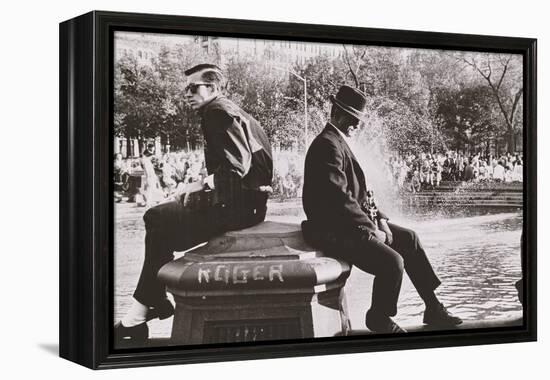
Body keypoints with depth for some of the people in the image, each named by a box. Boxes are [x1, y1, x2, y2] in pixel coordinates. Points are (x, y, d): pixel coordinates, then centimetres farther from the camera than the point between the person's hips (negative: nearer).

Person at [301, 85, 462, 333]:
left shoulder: (339, 142, 16)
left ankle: (433, 308, 18)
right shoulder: (327, 145, -18)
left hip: (351, 223, 12)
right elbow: (338, 198, -25)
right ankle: (378, 318, 3)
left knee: (408, 238, 13)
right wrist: (371, 230, -18)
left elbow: (359, 190, 20)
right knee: (392, 262, -22)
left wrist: (380, 219, 7)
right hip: (333, 231, -12)